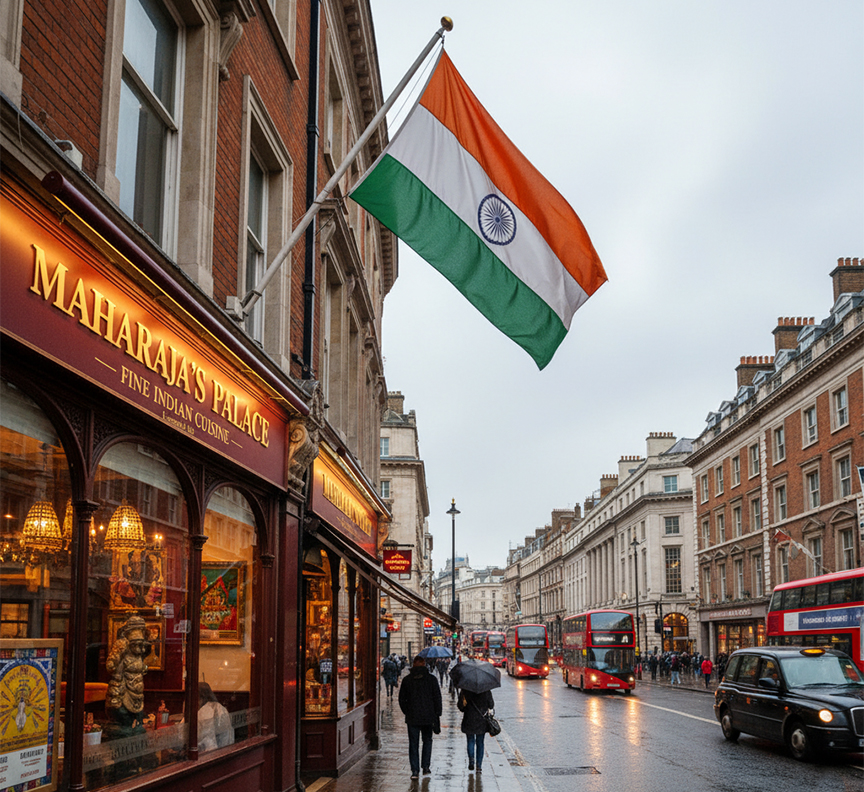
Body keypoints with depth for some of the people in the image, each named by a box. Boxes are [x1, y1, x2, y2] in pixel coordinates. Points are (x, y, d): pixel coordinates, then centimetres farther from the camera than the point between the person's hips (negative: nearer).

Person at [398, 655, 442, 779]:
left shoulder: (407, 680, -1)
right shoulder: (431, 679, -3)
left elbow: (401, 699, 4)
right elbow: (437, 698, -2)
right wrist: (437, 715, 5)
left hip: (412, 717, 0)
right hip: (428, 717, 0)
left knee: (413, 744, 4)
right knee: (427, 741, 16)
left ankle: (415, 770, -1)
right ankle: (426, 767, 15)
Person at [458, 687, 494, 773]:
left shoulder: (465, 691, -7)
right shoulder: (486, 691, -5)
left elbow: (460, 706, -5)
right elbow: (491, 705, 2)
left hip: (469, 721, -1)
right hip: (482, 721, 1)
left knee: (470, 741, 14)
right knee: (480, 743, 9)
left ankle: (471, 760, -7)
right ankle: (479, 766, 5)